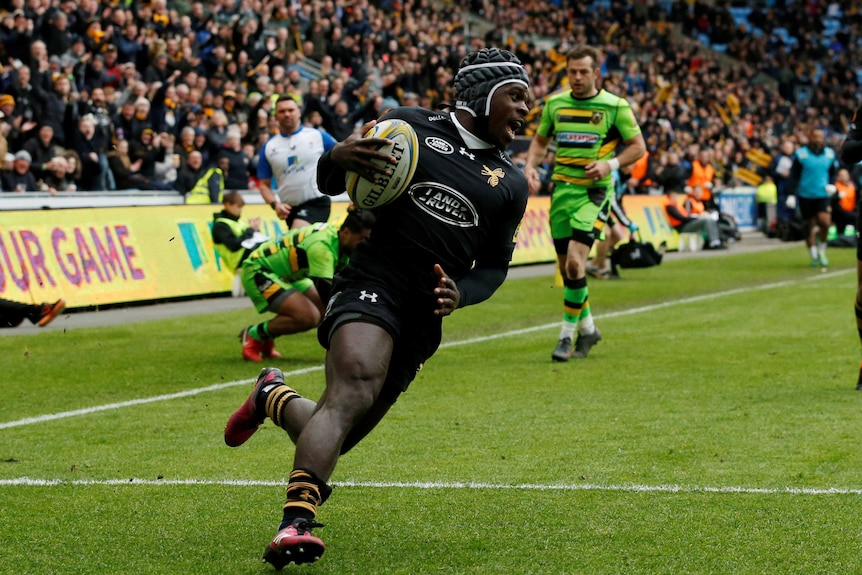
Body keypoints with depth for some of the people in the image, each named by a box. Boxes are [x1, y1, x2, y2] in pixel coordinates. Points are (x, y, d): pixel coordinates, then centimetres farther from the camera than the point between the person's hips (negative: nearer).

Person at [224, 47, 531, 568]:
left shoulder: (511, 184, 16)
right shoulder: (411, 126, 5)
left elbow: (494, 264, 20)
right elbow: (330, 183, 10)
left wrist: (459, 295, -2)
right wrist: (337, 158, -14)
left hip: (424, 316, 5)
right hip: (373, 283, -5)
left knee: (338, 437, 5)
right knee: (354, 388, -32)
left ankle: (273, 397, 37)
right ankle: (296, 522, -39)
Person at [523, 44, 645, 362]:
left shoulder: (615, 106, -4)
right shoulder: (555, 103, 8)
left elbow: (638, 146, 0)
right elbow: (540, 140, 20)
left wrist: (610, 164, -16)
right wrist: (530, 166, 1)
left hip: (594, 190, -5)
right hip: (562, 189, 5)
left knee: (575, 260, -19)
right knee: (566, 266, 9)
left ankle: (567, 334, -9)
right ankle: (587, 328, 28)